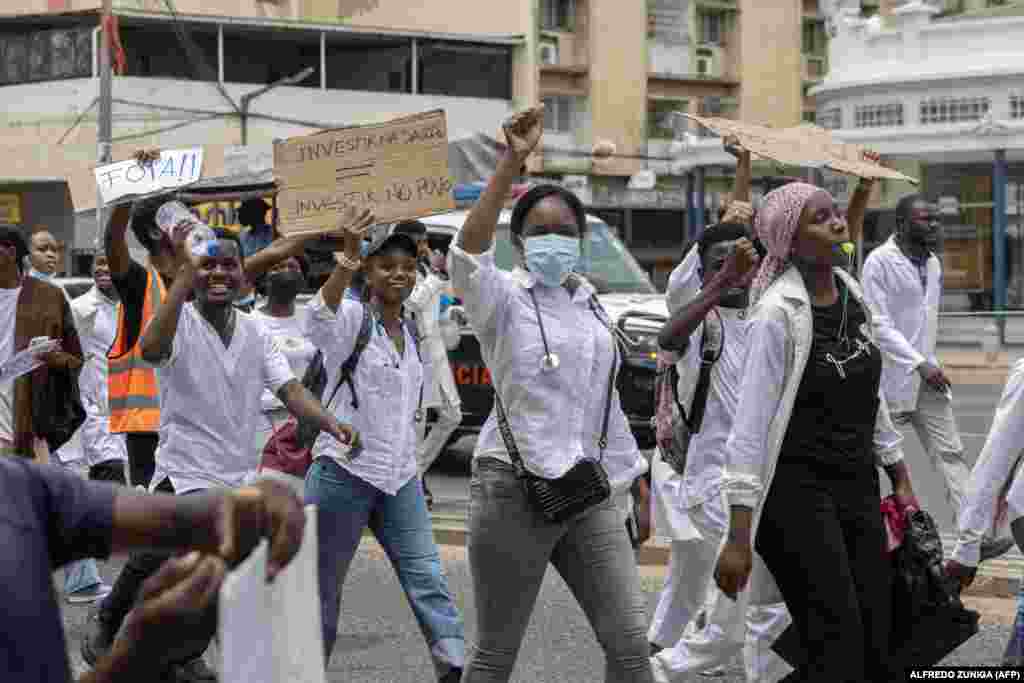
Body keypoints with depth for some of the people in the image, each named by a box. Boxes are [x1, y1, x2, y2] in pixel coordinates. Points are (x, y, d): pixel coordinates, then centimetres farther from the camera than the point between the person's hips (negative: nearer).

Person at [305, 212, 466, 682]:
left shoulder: (411, 336, 14)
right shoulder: (352, 318, -7)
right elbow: (321, 313, -33)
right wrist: (347, 259, -48)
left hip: (400, 480, 6)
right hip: (344, 472, -6)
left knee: (428, 579, -6)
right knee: (323, 587, 3)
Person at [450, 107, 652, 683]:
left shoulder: (591, 304, 15)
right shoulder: (504, 299, -5)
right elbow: (468, 253, -27)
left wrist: (635, 478, 21)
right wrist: (512, 164, -33)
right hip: (516, 489, -6)